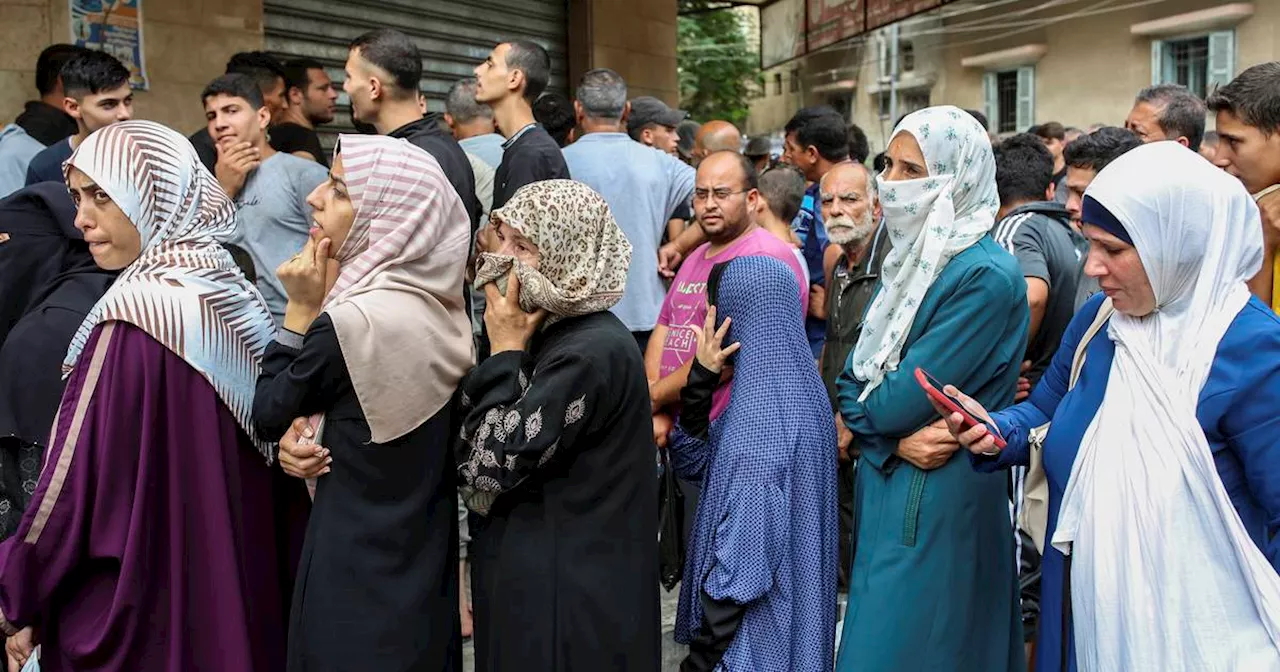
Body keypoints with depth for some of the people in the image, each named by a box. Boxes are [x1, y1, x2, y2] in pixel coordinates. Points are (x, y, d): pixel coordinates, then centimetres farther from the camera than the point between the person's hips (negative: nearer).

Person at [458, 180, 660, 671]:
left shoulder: (593, 352, -22)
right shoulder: (554, 332, 7)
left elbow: (490, 465, -22)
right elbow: (478, 456, 8)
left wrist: (504, 353, -15)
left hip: (566, 592, -9)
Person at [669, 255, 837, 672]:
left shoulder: (766, 418, -25)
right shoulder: (783, 386, 4)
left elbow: (744, 558, -25)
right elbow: (695, 463, 8)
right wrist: (701, 378, -4)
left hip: (756, 622, -9)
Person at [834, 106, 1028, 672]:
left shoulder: (987, 276, -18)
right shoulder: (908, 262, 8)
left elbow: (907, 399, -21)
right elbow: (854, 385, 5)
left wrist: (857, 410, -2)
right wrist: (895, 441, -12)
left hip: (940, 505, -8)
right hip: (883, 490, 8)